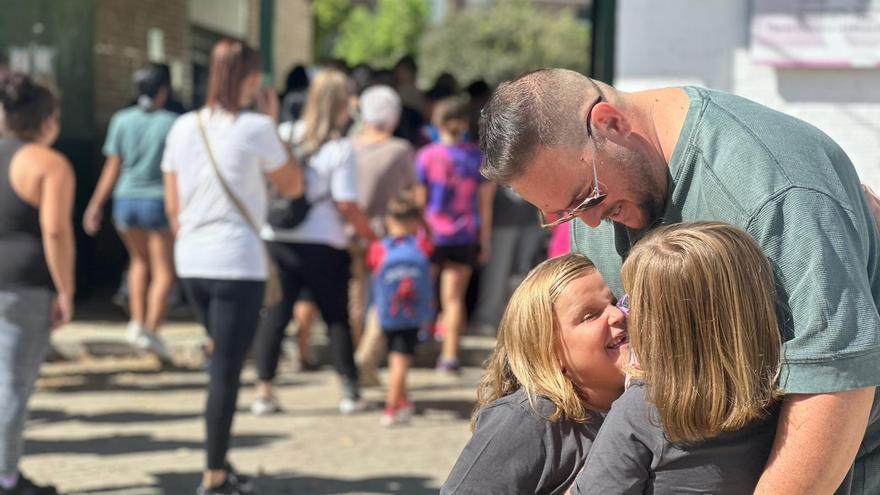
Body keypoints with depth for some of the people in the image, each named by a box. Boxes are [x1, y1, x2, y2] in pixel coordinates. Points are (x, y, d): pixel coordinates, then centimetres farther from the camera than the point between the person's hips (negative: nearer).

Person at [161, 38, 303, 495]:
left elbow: (172, 205, 10)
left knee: (223, 364, 21)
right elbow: (293, 186, 2)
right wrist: (273, 123, 5)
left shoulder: (183, 128, 7)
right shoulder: (255, 128, -10)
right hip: (237, 264, -6)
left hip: (191, 264, 6)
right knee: (226, 369, 0)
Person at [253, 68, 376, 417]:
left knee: (274, 314, 7)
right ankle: (350, 392, 15)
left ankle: (263, 392, 3)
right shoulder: (340, 149, -10)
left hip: (276, 241, 3)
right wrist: (371, 235, 0)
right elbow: (346, 205, -12)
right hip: (322, 245, -3)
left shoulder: (284, 135, 3)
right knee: (336, 317, 10)